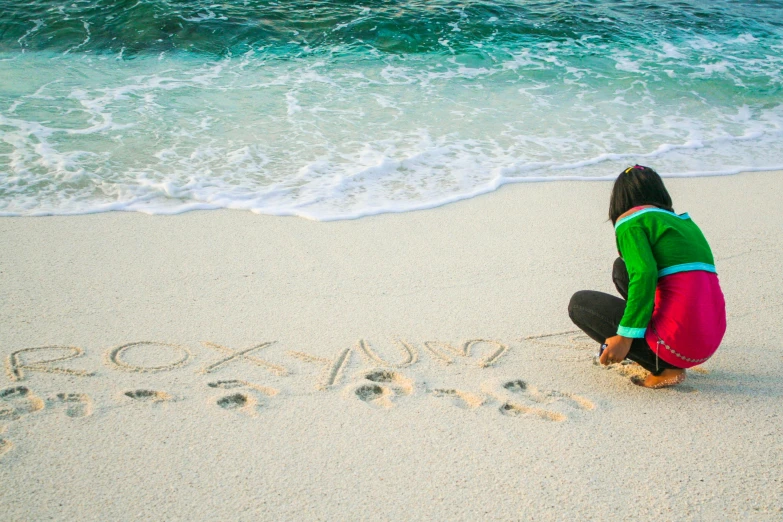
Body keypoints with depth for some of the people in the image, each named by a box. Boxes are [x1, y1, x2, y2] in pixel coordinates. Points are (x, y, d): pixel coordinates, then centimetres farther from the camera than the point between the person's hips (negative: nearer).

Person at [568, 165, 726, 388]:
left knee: (580, 303, 7)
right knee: (622, 267, 21)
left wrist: (625, 336, -19)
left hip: (677, 343, -8)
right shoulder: (684, 221, 21)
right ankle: (668, 361, 13)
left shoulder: (630, 221, -2)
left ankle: (664, 368, -1)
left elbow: (644, 275, -20)